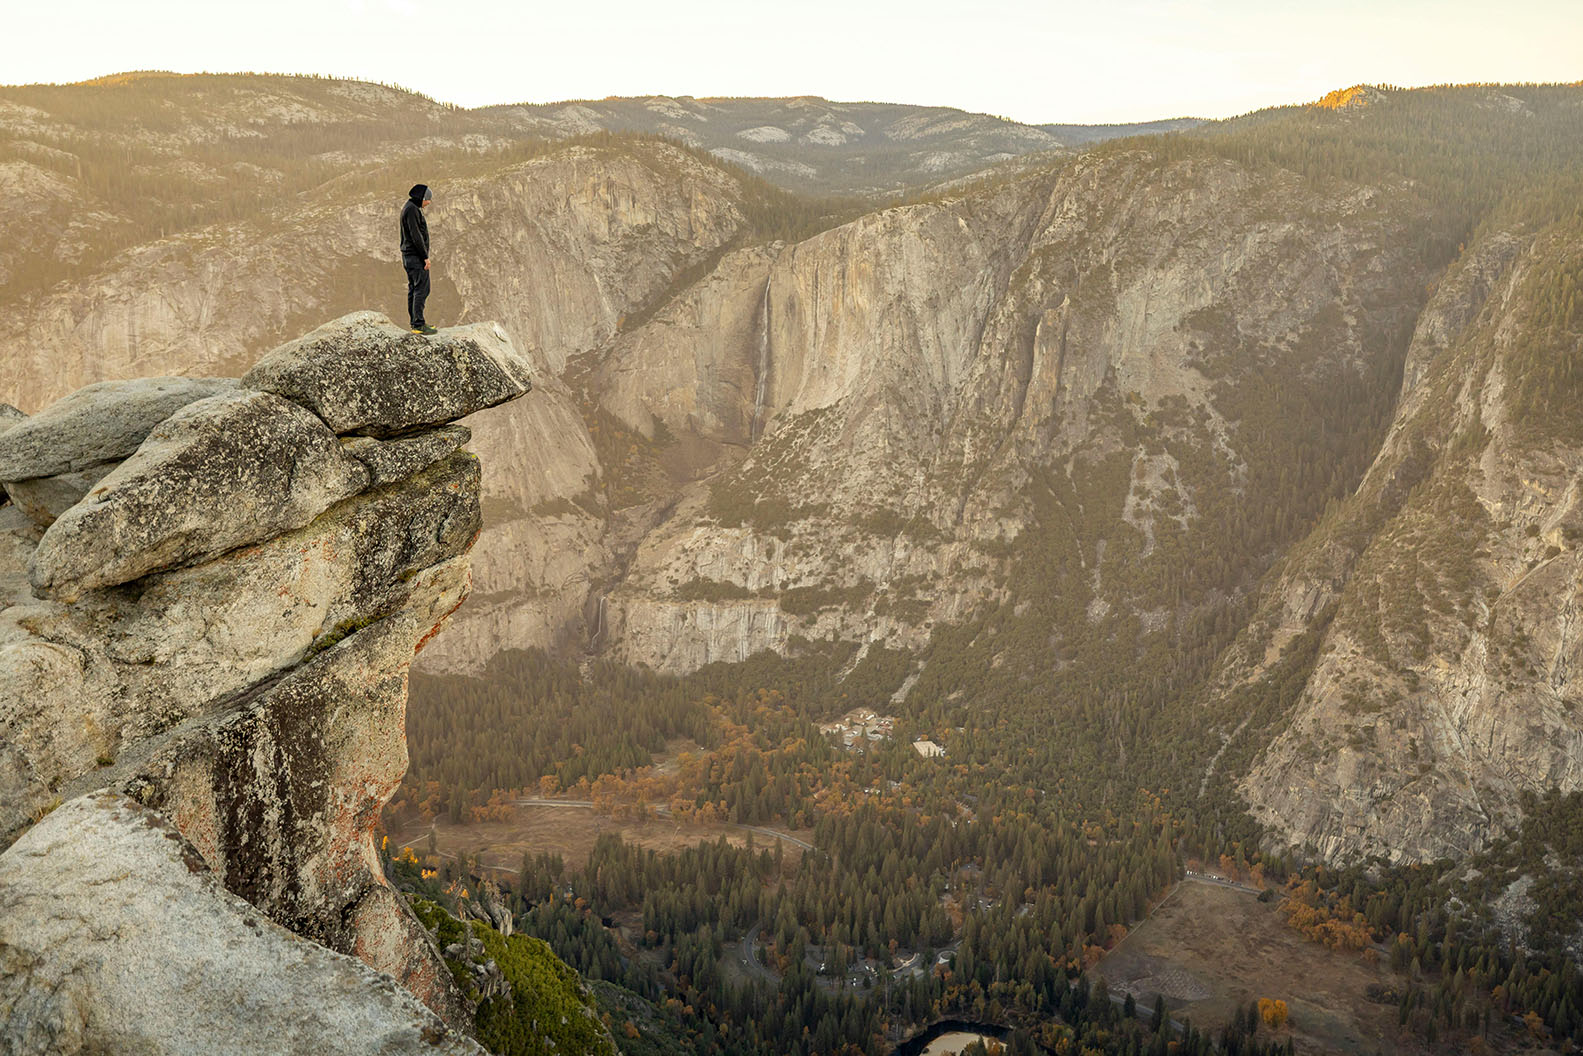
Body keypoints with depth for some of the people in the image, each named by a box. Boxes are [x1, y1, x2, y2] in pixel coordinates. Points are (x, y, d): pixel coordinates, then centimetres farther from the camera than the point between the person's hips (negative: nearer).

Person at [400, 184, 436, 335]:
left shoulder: (408, 207, 15)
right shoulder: (412, 209, -16)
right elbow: (416, 235, -21)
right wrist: (425, 256, -18)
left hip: (408, 255, 11)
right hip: (416, 256, -11)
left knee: (413, 289, 13)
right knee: (422, 289, -10)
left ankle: (414, 322, 17)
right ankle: (418, 324, -11)